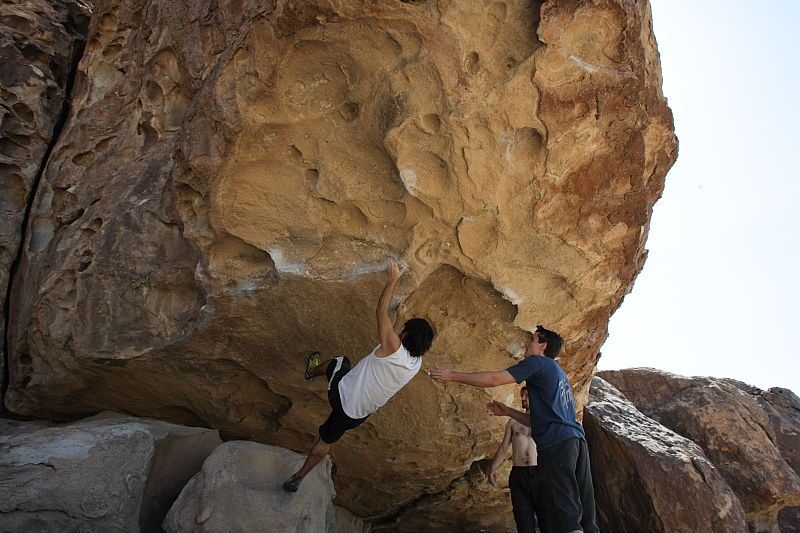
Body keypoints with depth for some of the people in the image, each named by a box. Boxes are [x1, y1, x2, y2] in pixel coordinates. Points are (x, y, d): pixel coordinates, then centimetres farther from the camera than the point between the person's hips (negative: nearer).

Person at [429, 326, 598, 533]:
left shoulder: (538, 362, 3)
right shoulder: (557, 373, 30)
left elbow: (494, 379, -4)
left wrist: (453, 375, 3)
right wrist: (507, 412, 29)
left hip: (557, 444, -9)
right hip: (577, 440, 9)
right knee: (583, 515, 5)